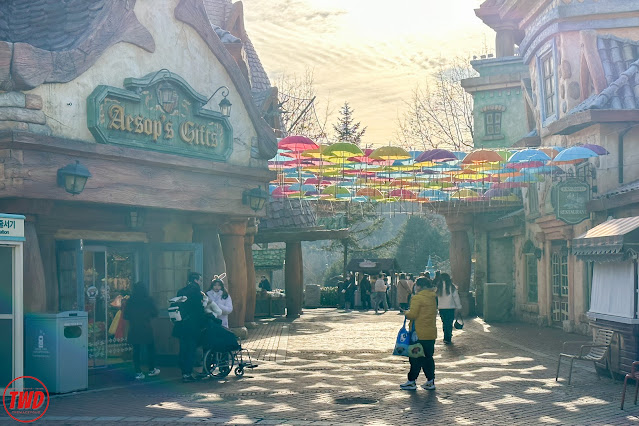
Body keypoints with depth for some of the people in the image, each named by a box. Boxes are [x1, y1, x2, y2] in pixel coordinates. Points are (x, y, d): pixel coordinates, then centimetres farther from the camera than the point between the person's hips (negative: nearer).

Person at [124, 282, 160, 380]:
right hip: (146, 329, -2)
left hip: (134, 330, 2)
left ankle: (138, 372, 4)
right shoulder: (148, 300, -6)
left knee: (136, 350, 6)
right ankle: (151, 370, 20)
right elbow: (154, 313, 0)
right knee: (150, 349, 13)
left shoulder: (130, 301, -1)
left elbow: (125, 316, 3)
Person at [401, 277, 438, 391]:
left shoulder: (417, 298, -14)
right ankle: (430, 381, 14)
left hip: (419, 333, -7)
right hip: (431, 332, 7)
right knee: (428, 357, 13)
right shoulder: (433, 298, 10)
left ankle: (411, 382, 5)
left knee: (415, 358, 0)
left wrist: (406, 313, 3)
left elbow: (412, 315, -18)